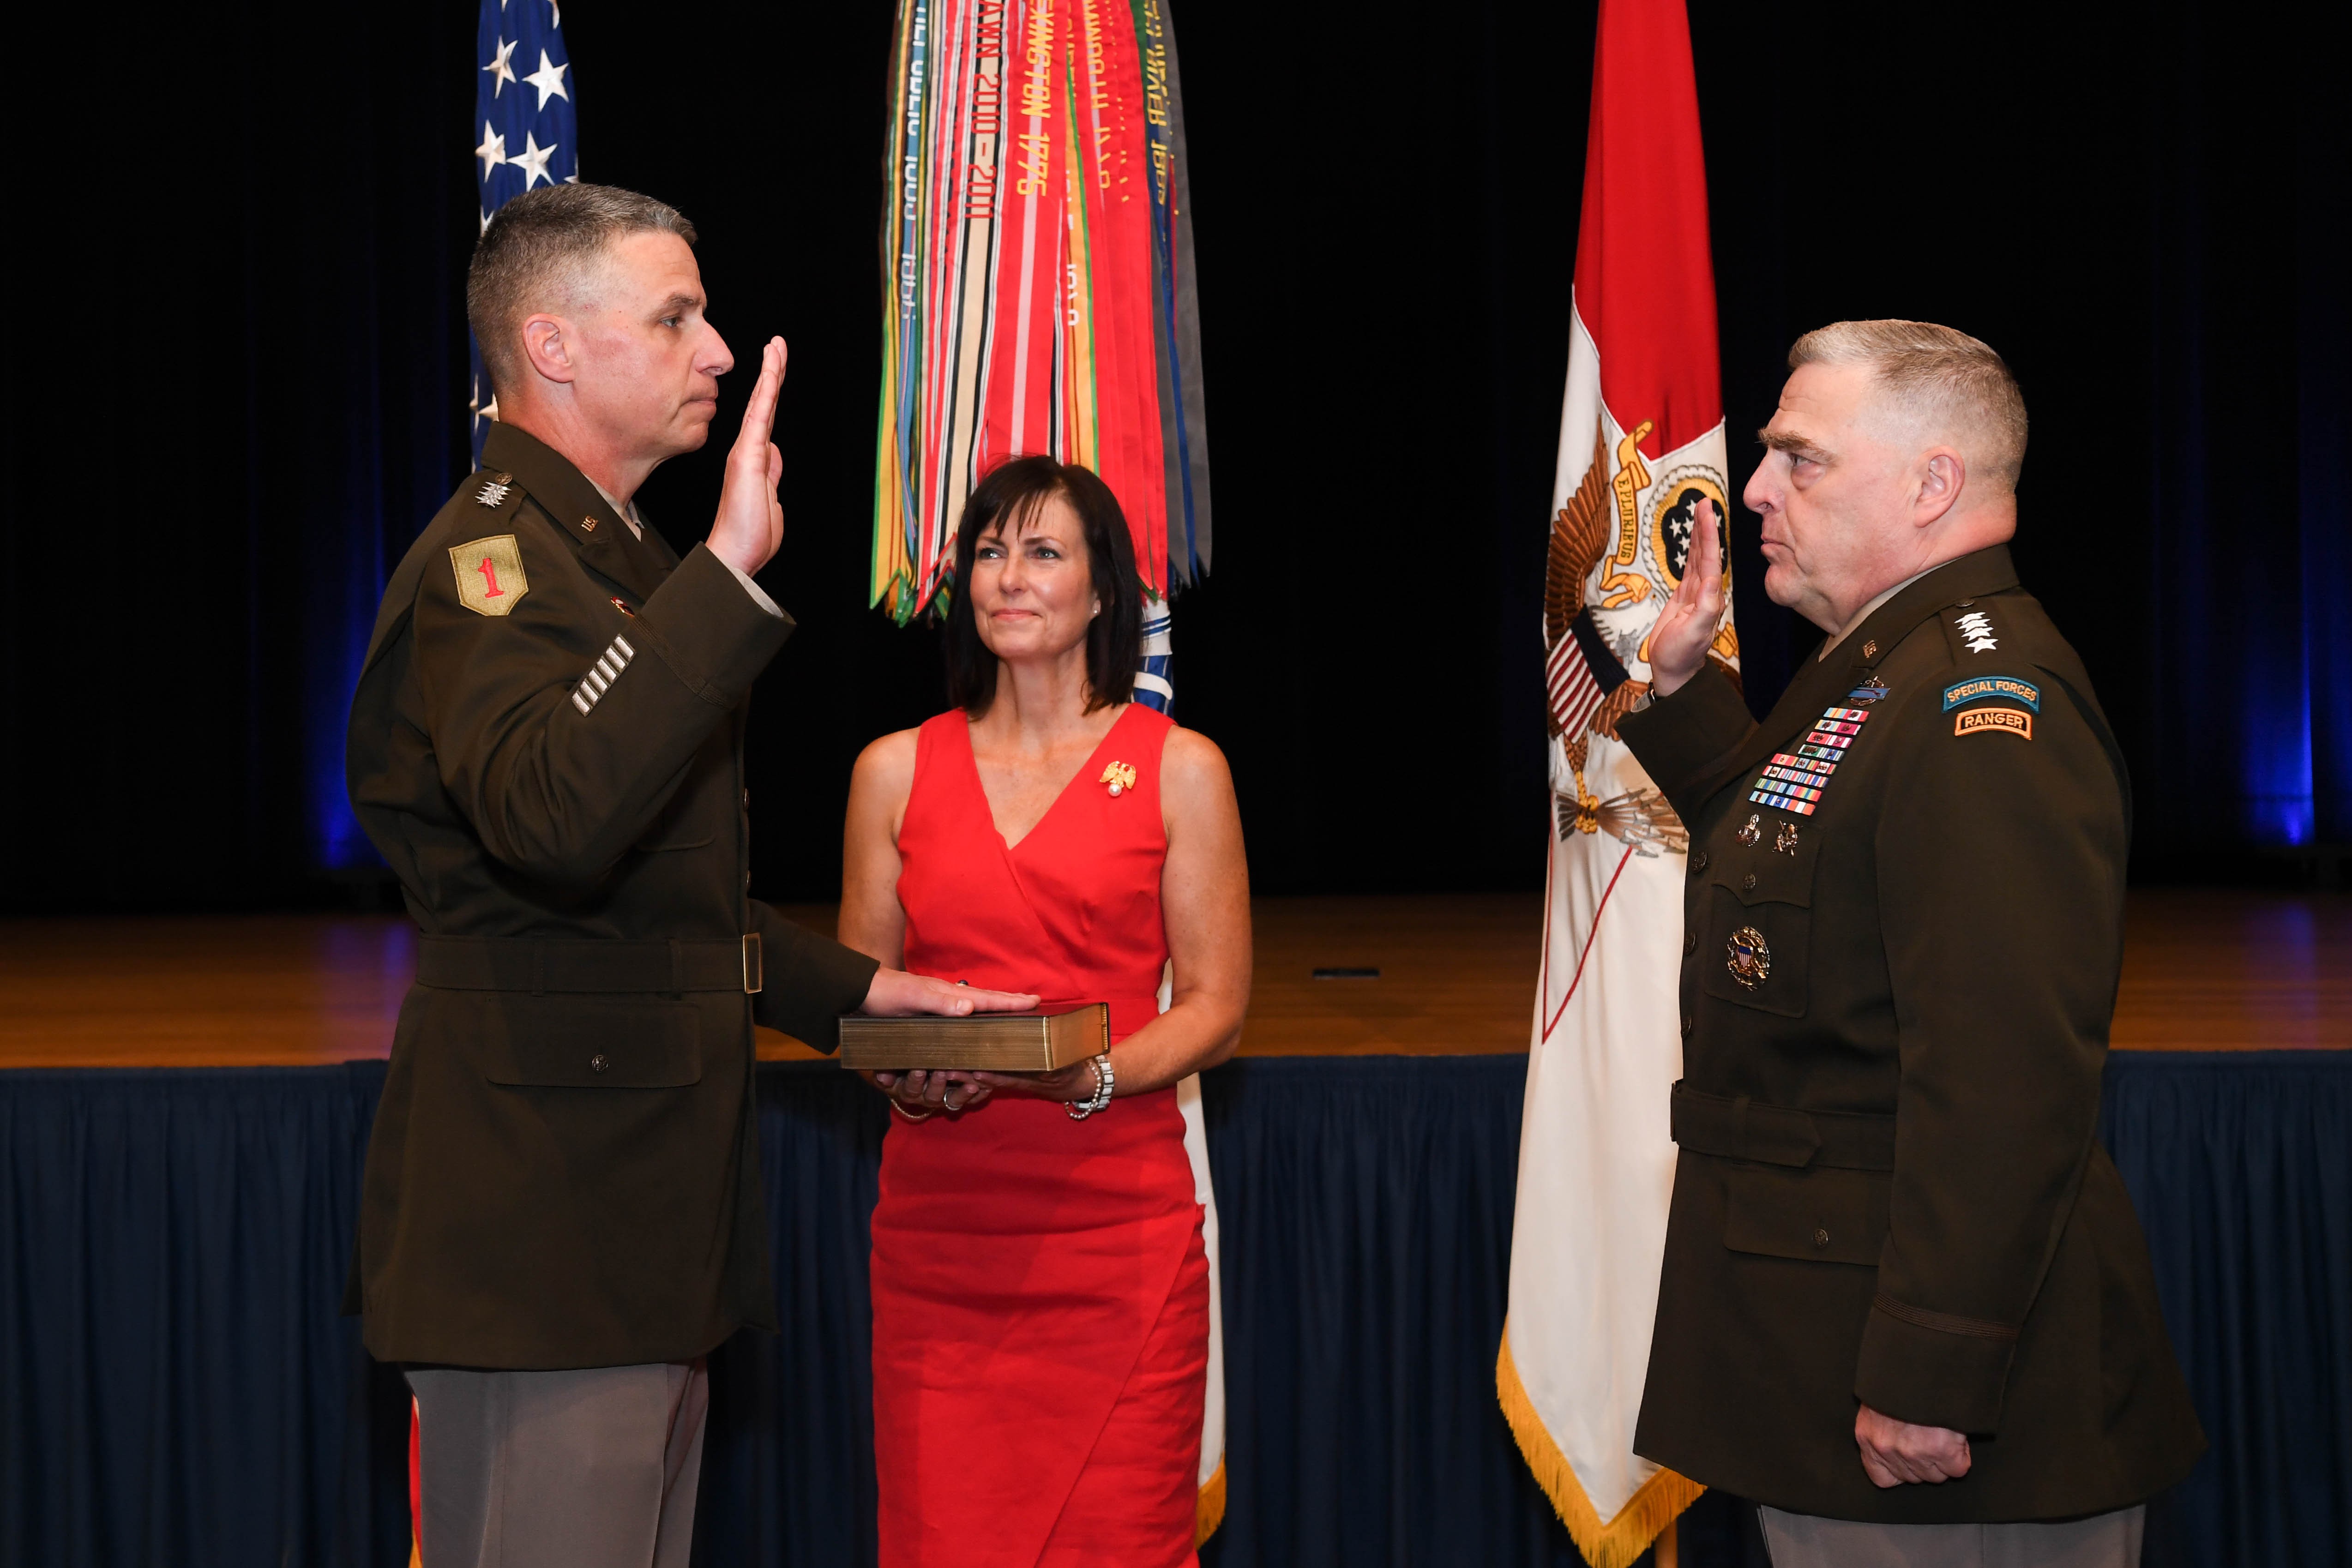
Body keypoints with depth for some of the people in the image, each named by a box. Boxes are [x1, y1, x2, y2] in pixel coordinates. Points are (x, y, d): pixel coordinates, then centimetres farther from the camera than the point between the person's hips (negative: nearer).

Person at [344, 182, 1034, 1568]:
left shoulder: (619, 564, 20)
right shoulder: (488, 561, -13)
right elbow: (555, 819, -35)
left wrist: (857, 990, 17)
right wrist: (731, 571, -38)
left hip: (644, 1220, 10)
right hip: (540, 1225, -10)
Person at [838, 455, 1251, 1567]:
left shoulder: (1179, 770, 6)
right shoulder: (895, 771, 12)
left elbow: (1214, 1008, 3)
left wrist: (1088, 1076, -14)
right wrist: (905, 1071, -6)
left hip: (1115, 1227, -1)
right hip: (937, 1223, 2)